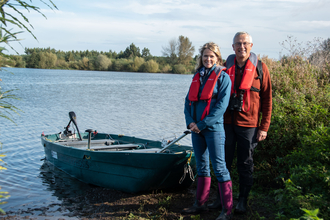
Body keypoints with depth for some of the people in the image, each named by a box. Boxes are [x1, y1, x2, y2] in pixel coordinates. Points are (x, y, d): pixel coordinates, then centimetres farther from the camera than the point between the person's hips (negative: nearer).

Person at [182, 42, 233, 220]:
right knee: (201, 166, 14)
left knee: (219, 167, -4)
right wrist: (190, 121, -5)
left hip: (213, 128, -6)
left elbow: (221, 105, -13)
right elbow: (188, 100, 12)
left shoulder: (222, 77, -4)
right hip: (196, 128, 6)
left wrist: (202, 124, -16)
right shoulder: (197, 76, 14)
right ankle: (200, 204, 25)